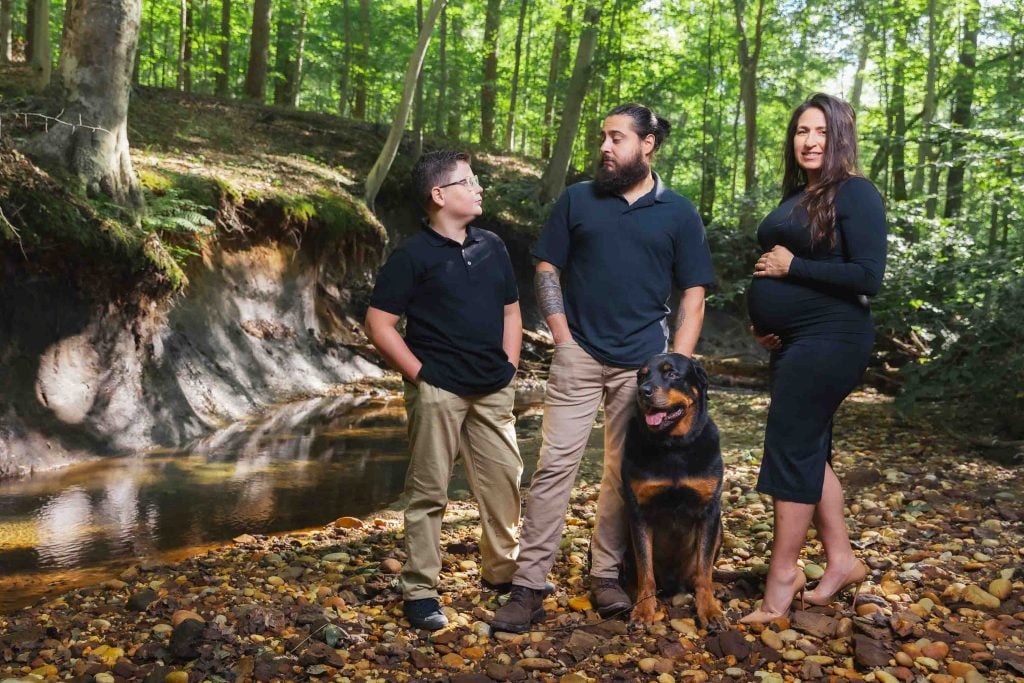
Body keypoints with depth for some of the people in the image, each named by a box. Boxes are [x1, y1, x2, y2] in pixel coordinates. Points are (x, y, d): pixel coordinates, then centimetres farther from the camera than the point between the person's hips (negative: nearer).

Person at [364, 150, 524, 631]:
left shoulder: (491, 247, 10)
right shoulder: (413, 255, -8)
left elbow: (510, 310, 18)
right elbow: (379, 324, -8)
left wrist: (509, 366, 8)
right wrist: (419, 374, -11)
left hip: (493, 391, 6)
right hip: (438, 392, -6)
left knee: (505, 480, 12)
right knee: (428, 492, 2)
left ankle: (501, 570, 31)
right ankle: (420, 591, 12)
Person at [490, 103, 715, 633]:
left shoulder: (679, 213, 5)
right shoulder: (577, 199, 6)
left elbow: (693, 296, 5)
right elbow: (546, 269, 7)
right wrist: (563, 338, -3)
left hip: (643, 362, 1)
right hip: (579, 354, 0)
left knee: (625, 472, 8)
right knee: (555, 464, -5)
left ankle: (606, 575, 21)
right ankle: (528, 587, -2)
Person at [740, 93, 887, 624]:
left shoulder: (855, 194, -10)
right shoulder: (795, 197, 14)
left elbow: (868, 275, -18)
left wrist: (792, 267, -16)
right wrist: (765, 323, 7)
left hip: (828, 341, -9)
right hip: (792, 342, 9)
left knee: (791, 451, -7)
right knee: (809, 451, 13)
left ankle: (782, 577, 3)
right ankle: (841, 559, 25)